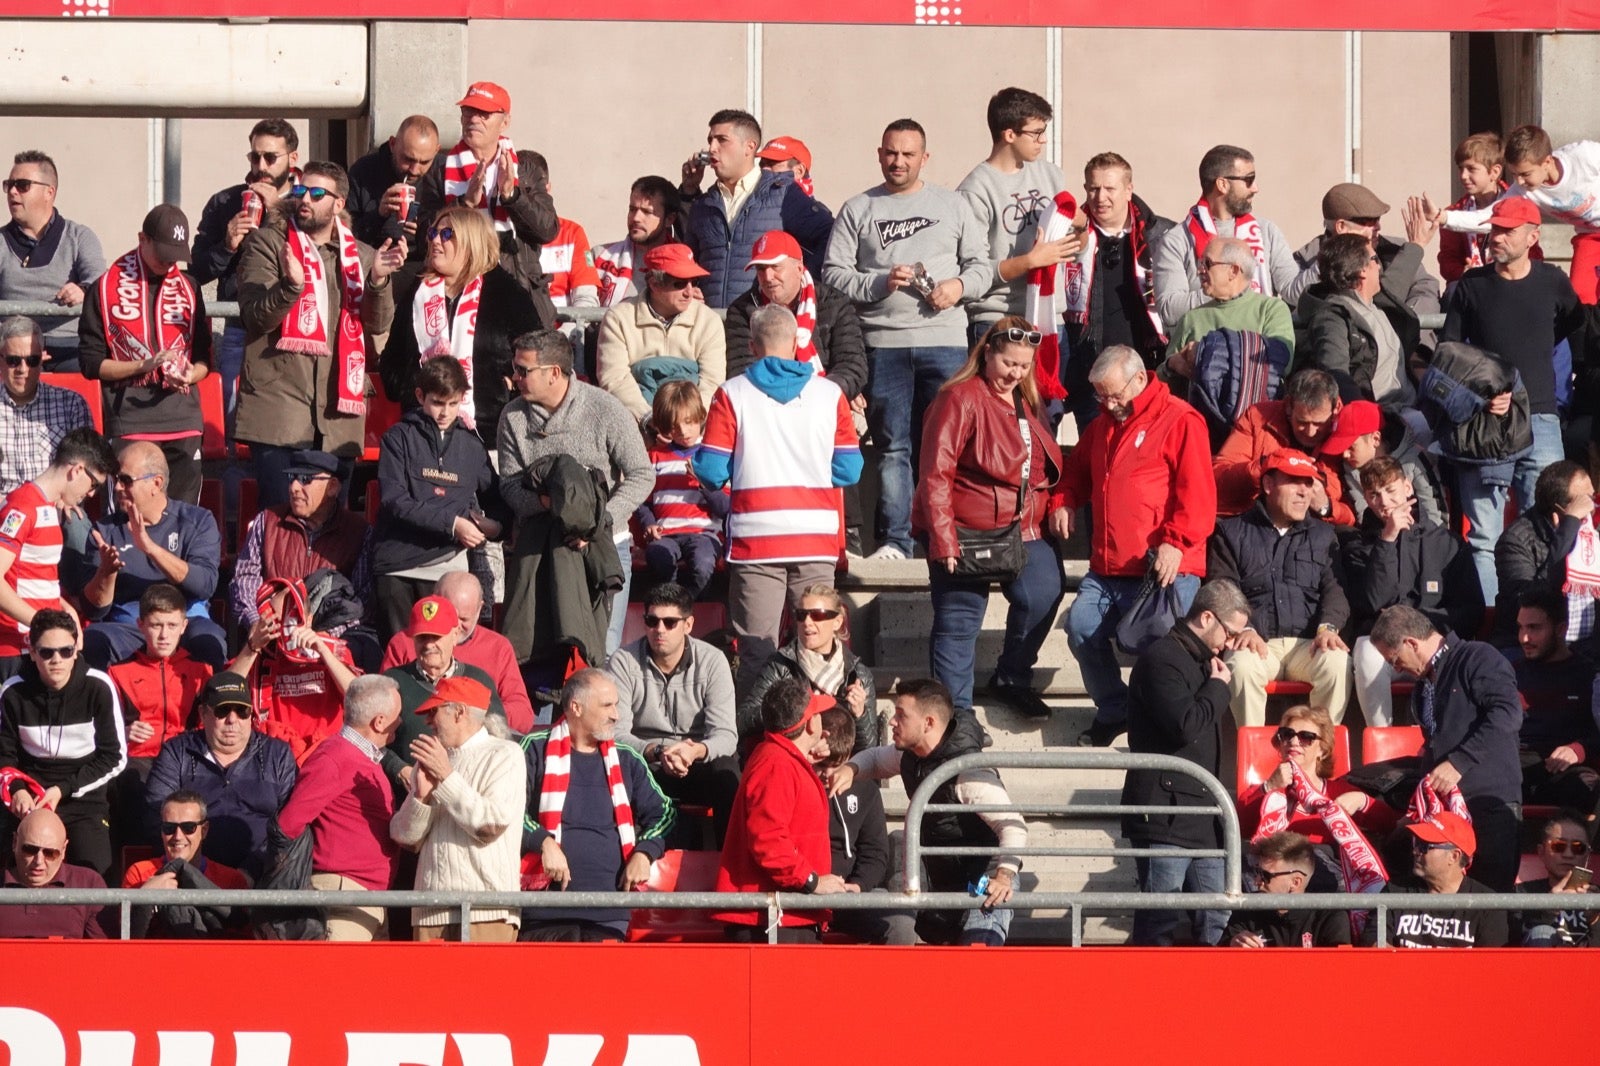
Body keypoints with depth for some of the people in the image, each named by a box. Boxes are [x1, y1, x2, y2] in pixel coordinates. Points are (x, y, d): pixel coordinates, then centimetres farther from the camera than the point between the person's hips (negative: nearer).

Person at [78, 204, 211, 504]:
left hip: (184, 425, 4)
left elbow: (204, 358, 18)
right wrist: (144, 366, -13)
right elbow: (91, 362, 0)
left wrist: (189, 375, -6)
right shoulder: (107, 287, 3)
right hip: (129, 425, -4)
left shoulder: (188, 288, 14)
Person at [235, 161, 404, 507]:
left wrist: (378, 280, -13)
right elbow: (256, 316, -6)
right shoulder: (268, 243, 5)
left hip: (337, 415, 4)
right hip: (279, 410, -4)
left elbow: (378, 325, 6)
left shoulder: (360, 256, 15)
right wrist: (291, 285, -25)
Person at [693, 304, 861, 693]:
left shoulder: (733, 394, -1)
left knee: (757, 651, 0)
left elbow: (711, 472, -3)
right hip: (816, 541, 1)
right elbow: (848, 471, 6)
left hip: (755, 542, -1)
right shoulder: (829, 394, 4)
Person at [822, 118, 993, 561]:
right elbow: (834, 274, 4)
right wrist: (881, 283, -10)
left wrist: (959, 285, -7)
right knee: (893, 446, -2)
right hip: (883, 344, -1)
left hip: (944, 341, 1)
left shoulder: (952, 205, 15)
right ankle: (894, 540, 0)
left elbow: (982, 265, 14)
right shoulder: (858, 210, 11)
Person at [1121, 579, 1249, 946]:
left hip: (1200, 815, 10)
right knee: (1159, 925, -9)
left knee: (1215, 921, 7)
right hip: (1164, 813, -10)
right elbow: (1186, 724, -21)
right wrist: (1218, 687, -8)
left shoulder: (1200, 661, 21)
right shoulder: (1163, 659, -10)